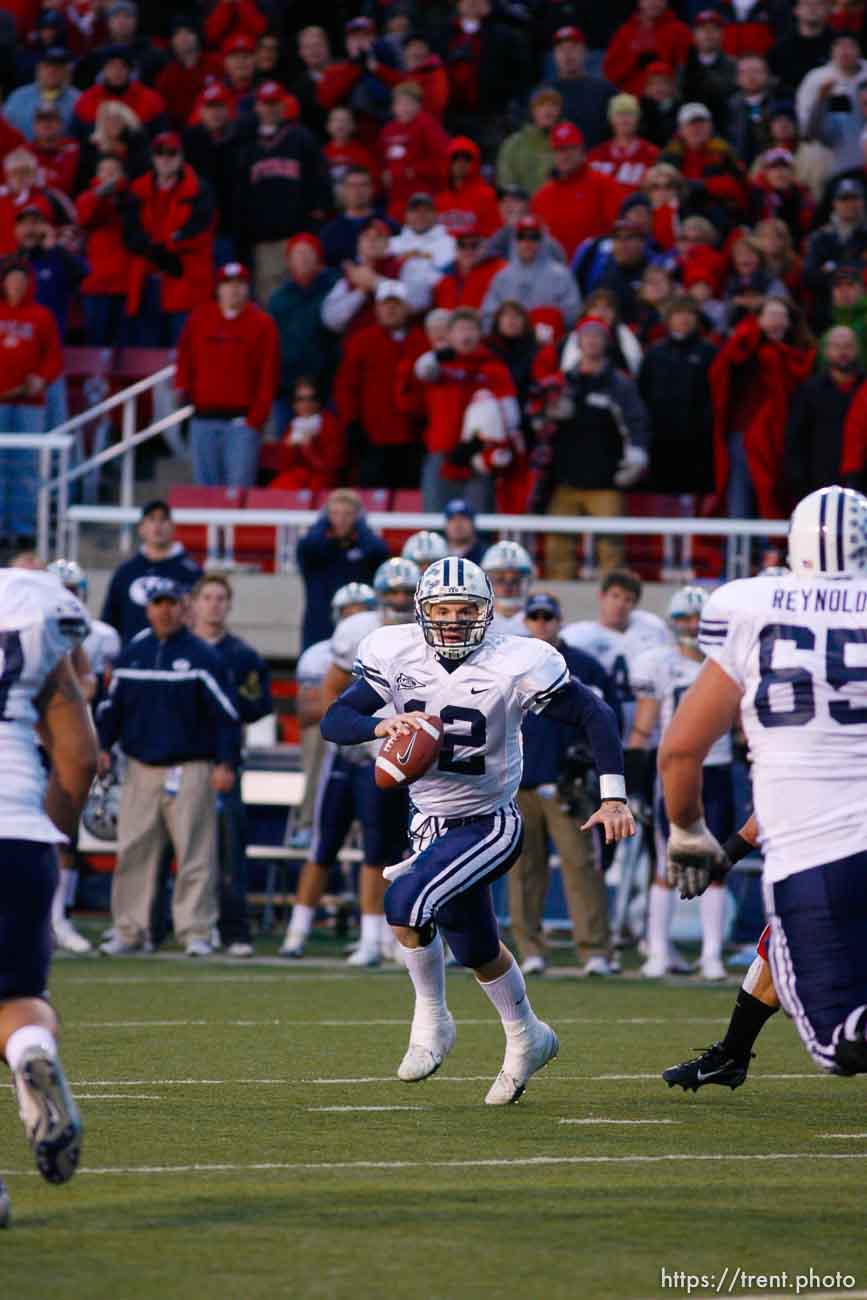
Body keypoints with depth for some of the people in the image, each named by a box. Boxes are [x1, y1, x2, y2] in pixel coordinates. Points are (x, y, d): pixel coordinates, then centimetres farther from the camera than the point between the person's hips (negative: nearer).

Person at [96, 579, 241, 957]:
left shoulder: (202, 657, -2)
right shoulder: (131, 655, 11)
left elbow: (226, 714, -4)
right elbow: (112, 706, 19)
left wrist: (226, 763, -10)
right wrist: (102, 745, 5)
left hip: (190, 770, -4)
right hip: (141, 767, 4)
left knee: (195, 855, -7)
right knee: (132, 853, 2)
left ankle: (196, 931, -4)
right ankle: (130, 930, 9)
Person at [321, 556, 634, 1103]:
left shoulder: (514, 665, -19)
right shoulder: (397, 655, -9)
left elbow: (596, 715, -12)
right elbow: (334, 720, -11)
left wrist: (613, 797, -19)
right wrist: (382, 724, -32)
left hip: (490, 825, -5)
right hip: (433, 825, 5)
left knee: (407, 899, -25)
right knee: (475, 949, 14)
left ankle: (432, 1020, -5)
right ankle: (527, 1039, 37)